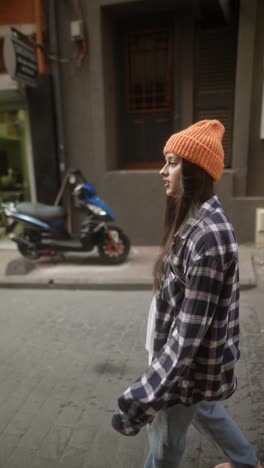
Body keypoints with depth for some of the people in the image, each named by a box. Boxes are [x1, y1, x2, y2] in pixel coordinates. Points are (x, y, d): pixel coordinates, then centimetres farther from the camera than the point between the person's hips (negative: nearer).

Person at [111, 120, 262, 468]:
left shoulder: (208, 235, -30)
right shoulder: (199, 219, 1)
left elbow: (190, 330, -30)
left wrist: (143, 399, -27)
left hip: (190, 362, -9)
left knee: (165, 438, 16)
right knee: (203, 410, 32)